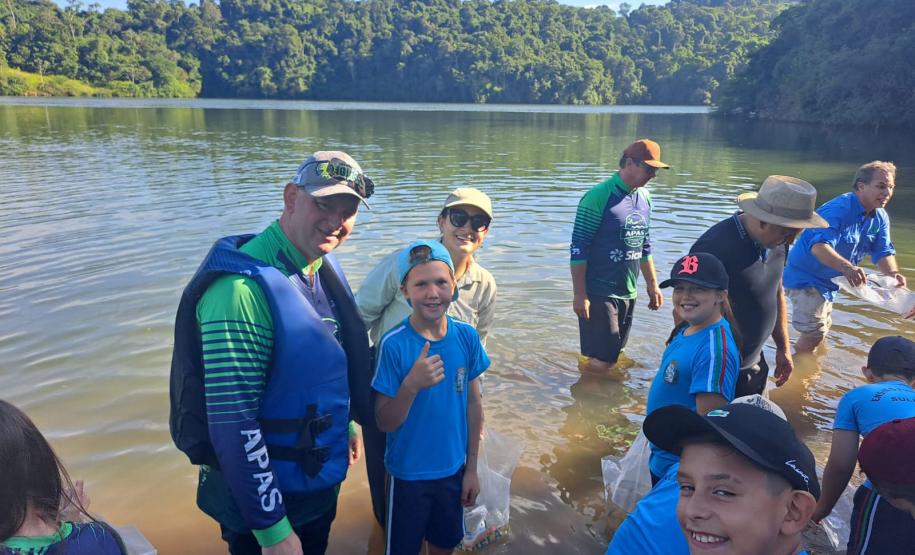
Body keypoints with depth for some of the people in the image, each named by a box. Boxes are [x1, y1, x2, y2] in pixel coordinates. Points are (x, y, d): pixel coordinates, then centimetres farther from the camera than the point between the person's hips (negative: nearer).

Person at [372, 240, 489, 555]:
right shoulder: (394, 345, -20)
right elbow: (384, 423, -16)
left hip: (453, 470, 4)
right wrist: (411, 385, -33)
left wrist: (472, 467, 5)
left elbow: (473, 403, 1)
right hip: (408, 474, -3)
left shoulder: (467, 336, -10)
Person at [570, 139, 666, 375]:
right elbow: (578, 249, -15)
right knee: (601, 361, -5)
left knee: (612, 356, 14)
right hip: (599, 294, -7)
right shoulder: (599, 197, -15)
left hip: (628, 293, 7)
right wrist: (579, 294, -17)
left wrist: (652, 284, 18)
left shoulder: (644, 197, 9)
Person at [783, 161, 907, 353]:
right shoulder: (838, 209, -28)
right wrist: (846, 267, -59)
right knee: (815, 333, -11)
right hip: (806, 277, -9)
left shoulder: (880, 217, -1)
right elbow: (819, 246, -43)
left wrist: (893, 273, -27)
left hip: (828, 281, 9)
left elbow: (883, 252, -5)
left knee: (823, 328, 23)